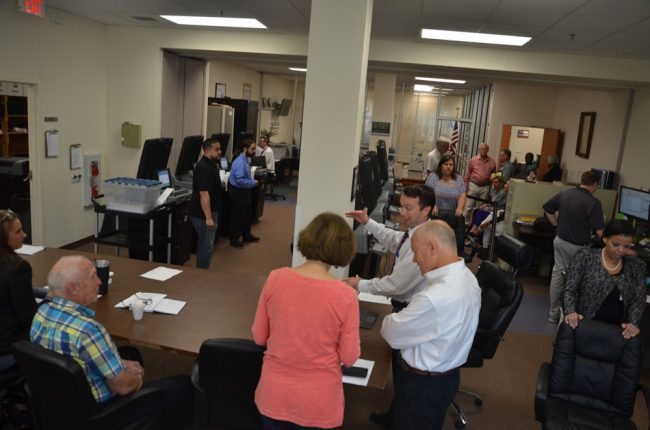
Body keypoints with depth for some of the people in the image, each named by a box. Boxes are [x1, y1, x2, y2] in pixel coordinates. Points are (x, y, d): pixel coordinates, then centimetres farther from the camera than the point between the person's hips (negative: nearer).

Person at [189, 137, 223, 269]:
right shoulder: (205, 168, -21)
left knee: (204, 244, 17)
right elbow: (204, 194, -27)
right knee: (206, 246, -3)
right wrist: (208, 217, -29)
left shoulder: (209, 164, 12)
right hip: (203, 214, -10)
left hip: (206, 212, 10)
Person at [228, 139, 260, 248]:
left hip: (244, 191, 10)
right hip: (238, 192, -10)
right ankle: (234, 240, 16)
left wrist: (253, 182, 3)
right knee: (237, 216, 3)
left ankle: (247, 236, 37)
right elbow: (240, 180, -29)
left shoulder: (246, 159, 6)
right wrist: (253, 183, -20)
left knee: (247, 214, 21)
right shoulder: (240, 162, -25)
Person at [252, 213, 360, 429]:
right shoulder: (346, 296, -19)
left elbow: (259, 337, -2)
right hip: (318, 400, -1)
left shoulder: (276, 278, -14)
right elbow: (349, 358, -9)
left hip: (275, 394, 2)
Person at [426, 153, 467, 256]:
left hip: (453, 214, 2)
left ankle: (458, 256, -19)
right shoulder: (433, 177, 10)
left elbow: (463, 195, 7)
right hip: (437, 213, -2)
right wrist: (433, 206, -17)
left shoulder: (458, 179, 16)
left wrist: (459, 208, -10)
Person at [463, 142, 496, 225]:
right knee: (468, 207, 0)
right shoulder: (473, 160, -2)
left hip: (485, 187, 1)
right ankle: (466, 223, 12)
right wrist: (465, 187, 1)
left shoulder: (492, 162, 0)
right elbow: (467, 175, 3)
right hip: (473, 185, -1)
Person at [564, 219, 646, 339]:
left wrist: (634, 323, -14)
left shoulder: (637, 266, 7)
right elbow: (570, 290, -4)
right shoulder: (585, 256, -2)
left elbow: (639, 300, 4)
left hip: (616, 330, 3)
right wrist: (570, 312, -21)